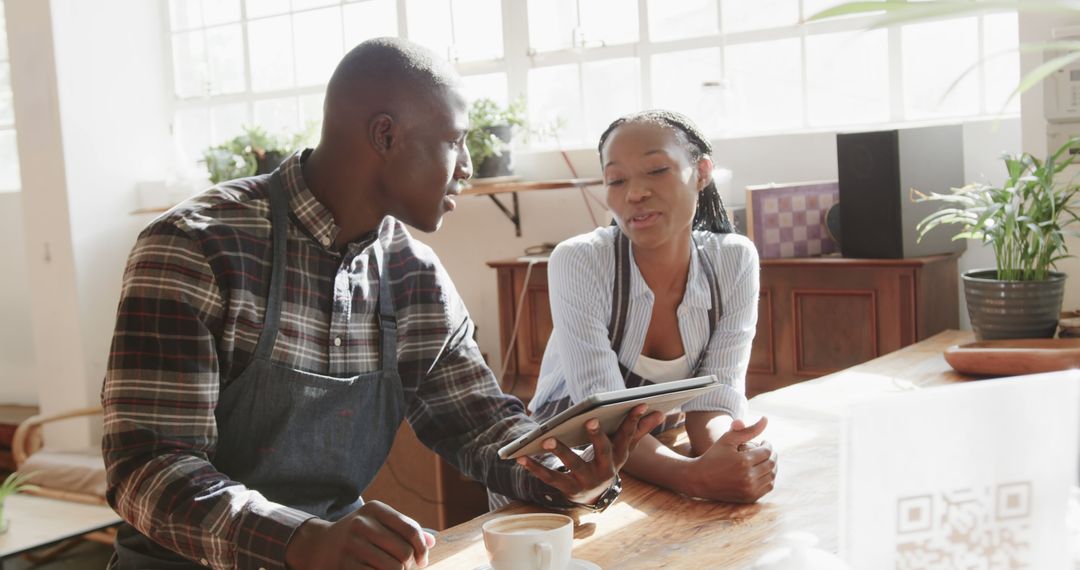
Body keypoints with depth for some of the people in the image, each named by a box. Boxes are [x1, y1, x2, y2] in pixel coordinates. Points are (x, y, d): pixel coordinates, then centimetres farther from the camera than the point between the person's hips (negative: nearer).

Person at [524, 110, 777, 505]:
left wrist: (724, 450, -34)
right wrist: (694, 475, -42)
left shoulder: (734, 261, -8)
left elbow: (715, 396, -11)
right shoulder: (578, 263, -19)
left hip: (660, 462, 4)